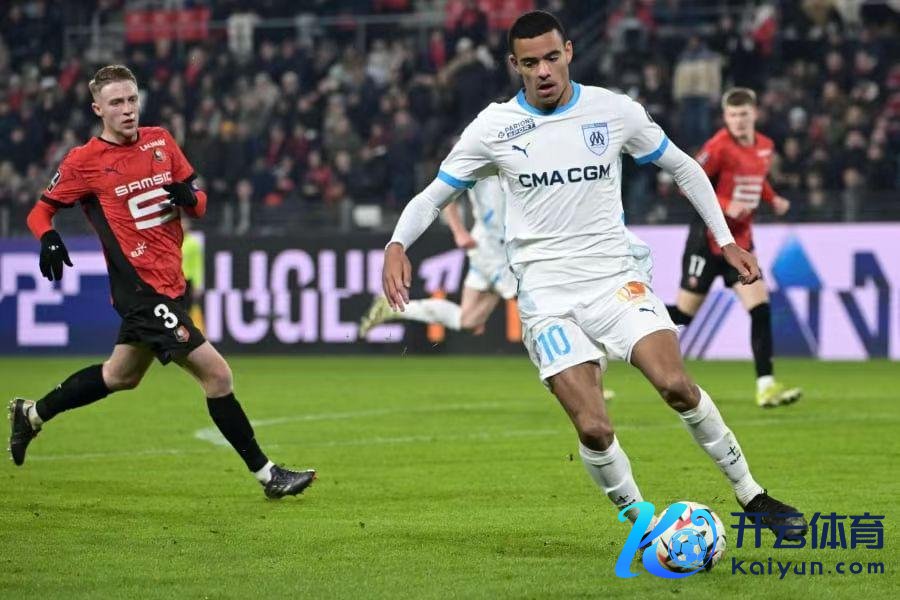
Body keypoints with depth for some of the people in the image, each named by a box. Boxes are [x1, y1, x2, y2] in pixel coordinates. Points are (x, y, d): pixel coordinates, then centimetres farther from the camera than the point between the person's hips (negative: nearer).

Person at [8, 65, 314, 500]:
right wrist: (49, 239, -20)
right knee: (216, 373, -11)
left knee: (122, 375, 24)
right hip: (142, 288, -7)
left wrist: (190, 198, -11)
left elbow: (199, 205, 13)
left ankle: (32, 414, 42)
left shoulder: (161, 141, 8)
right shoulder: (85, 161, -7)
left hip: (170, 282, 8)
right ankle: (266, 474, -4)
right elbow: (41, 211, 2)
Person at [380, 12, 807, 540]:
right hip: (547, 295, -1)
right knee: (594, 430, -15)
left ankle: (753, 497, -6)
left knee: (675, 384, -21)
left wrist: (726, 239, 7)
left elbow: (684, 167, 14)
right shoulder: (495, 127, -2)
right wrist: (397, 245, -13)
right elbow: (434, 195, 6)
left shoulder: (615, 111, 1)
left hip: (616, 279, 1)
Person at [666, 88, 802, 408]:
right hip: (708, 239, -5)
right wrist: (726, 206, -25)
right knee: (684, 312, 1)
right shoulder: (719, 146, -16)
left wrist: (772, 198, 8)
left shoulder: (765, 146, 5)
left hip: (740, 241, 6)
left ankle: (766, 385, -10)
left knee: (760, 307, -9)